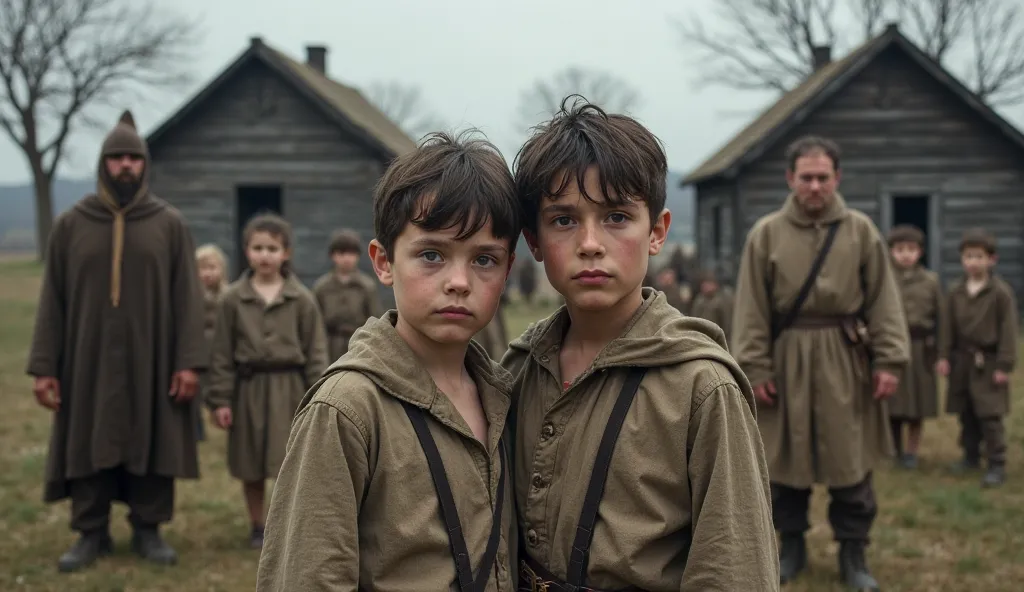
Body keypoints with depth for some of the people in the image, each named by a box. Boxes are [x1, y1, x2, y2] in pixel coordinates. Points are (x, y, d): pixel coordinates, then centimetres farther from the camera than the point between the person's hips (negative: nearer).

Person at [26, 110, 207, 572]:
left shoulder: (170, 224, 2)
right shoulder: (70, 224, 3)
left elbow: (188, 296, -1)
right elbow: (52, 300, 3)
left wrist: (188, 361, -10)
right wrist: (43, 366, -3)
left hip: (151, 359, 0)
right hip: (89, 359, 1)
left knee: (150, 443, 5)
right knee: (89, 445, 4)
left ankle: (148, 530, 17)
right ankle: (91, 533, 15)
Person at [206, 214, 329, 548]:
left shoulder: (302, 300, -1)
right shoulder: (232, 300, 0)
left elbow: (315, 352, 2)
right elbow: (222, 354, 2)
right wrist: (220, 399, -2)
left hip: (289, 388, -1)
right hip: (248, 388, 1)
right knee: (251, 468, 10)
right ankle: (257, 527, 24)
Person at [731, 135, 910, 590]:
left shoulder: (861, 231, 1)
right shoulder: (766, 234, -1)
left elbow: (884, 301, 1)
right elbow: (751, 309, -2)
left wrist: (890, 361, -6)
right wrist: (754, 368, -7)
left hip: (845, 360, 0)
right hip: (786, 360, 0)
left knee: (850, 462, 5)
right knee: (785, 459, 9)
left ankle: (853, 553, 18)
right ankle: (792, 546, 26)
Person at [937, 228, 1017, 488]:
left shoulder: (1001, 293, -9)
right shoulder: (956, 292, 5)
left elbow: (1009, 330, -9)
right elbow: (949, 327, 10)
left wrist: (1004, 366, -11)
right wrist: (944, 357, 4)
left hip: (988, 363, -5)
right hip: (962, 361, 5)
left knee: (990, 416, -6)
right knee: (966, 414, 12)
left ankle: (997, 464, 0)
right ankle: (971, 456, 25)